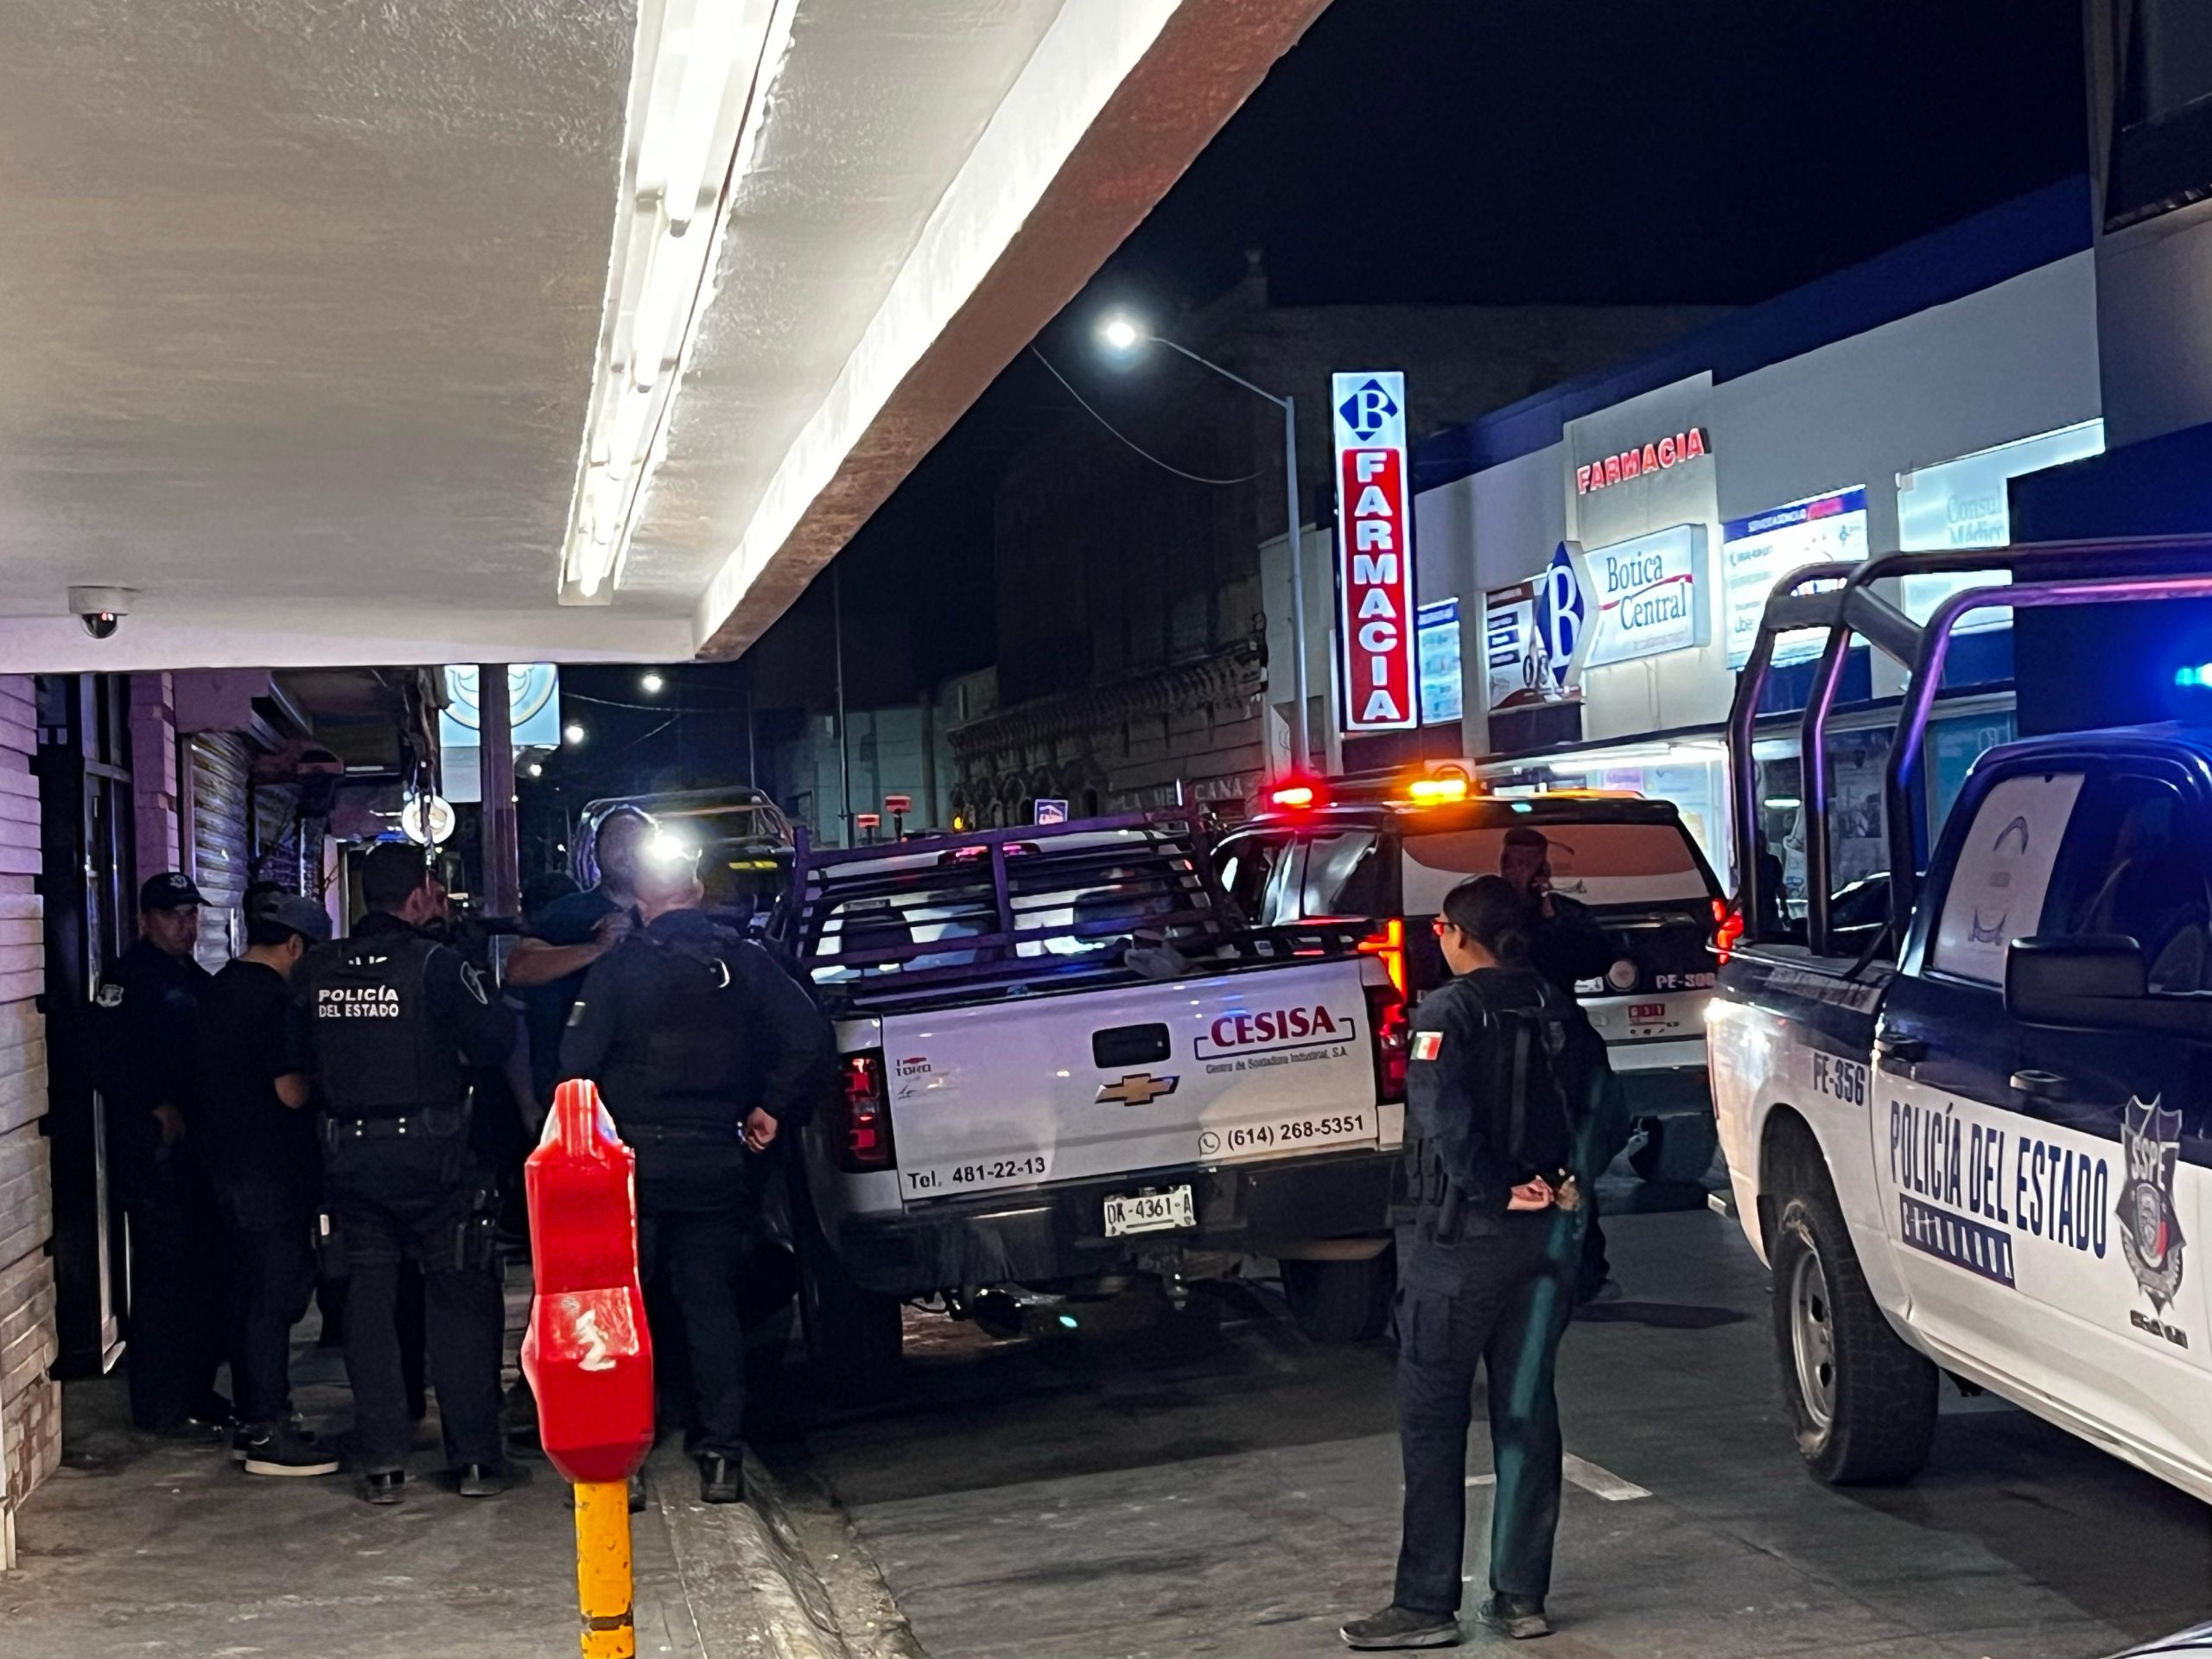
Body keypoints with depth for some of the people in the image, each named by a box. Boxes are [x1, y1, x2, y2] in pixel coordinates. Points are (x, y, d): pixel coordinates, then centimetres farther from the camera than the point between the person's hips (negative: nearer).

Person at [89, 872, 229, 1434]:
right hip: (152, 1149, -8)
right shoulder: (128, 977, -7)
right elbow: (105, 1060, -17)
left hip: (199, 1145, 8)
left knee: (209, 1275, 10)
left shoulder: (197, 981, 19)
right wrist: (158, 1109, -18)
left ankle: (198, 1389, 20)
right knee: (164, 1276, -6)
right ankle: (161, 1407, -1)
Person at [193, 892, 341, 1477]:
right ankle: (269, 1434, -1)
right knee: (276, 1293, -4)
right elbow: (292, 1092, -20)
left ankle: (251, 1419, 22)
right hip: (271, 1166, -9)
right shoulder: (276, 999, -17)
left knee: (253, 1291, 16)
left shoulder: (216, 990, 11)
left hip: (226, 1160, 9)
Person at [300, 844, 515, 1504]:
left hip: (348, 1157, 4)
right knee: (460, 1302, 5)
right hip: (429, 1153, -4)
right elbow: (496, 1039, -9)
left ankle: (382, 1462, 9)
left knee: (368, 1302, 9)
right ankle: (474, 1457, 5)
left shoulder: (317, 973, 3)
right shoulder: (435, 964, -11)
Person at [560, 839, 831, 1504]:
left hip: (635, 1157, -2)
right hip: (719, 1162, 2)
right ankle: (721, 1453, 5)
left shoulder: (619, 967, -5)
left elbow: (579, 1061, -11)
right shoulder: (745, 961, 2)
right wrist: (773, 1110, 5)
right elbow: (808, 1042, -4)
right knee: (711, 1300, 9)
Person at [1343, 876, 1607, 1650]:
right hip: (1546, 1236, 6)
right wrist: (1570, 1182, 1)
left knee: (1433, 1419, 0)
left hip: (1458, 1236, -6)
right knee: (1526, 1412, 11)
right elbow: (1594, 1107, 7)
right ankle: (1521, 1594, 14)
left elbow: (1442, 1118, -22)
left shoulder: (1448, 1012, -11)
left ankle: (1427, 1603, 1)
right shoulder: (1558, 1012, 9)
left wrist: (1496, 1190, -15)